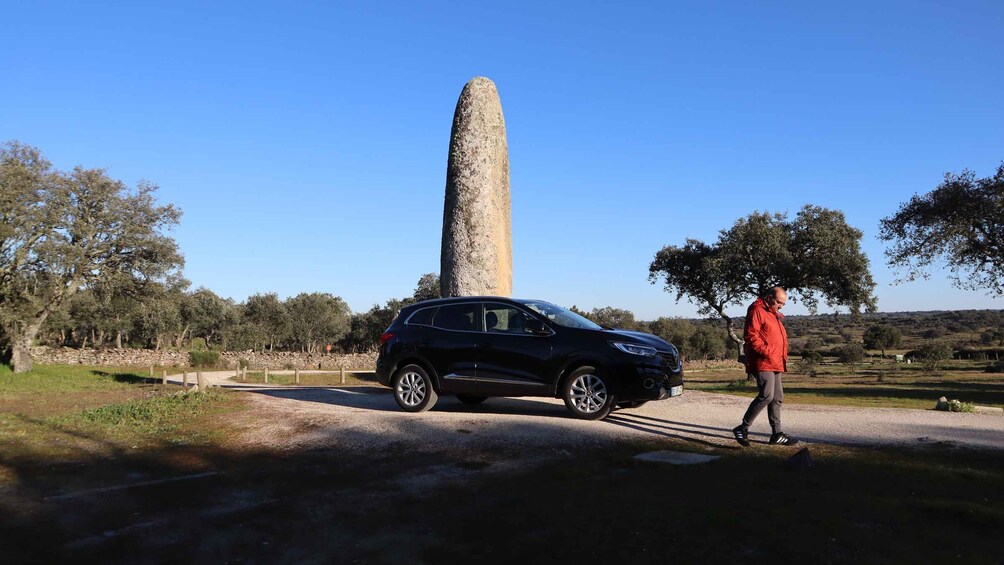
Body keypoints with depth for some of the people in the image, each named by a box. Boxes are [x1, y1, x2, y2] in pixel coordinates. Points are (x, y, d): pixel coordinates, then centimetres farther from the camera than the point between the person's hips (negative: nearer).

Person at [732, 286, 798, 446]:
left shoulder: (775, 315, 22)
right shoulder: (757, 311, -9)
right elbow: (750, 336, -19)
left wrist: (783, 355, 18)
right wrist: (767, 352, -22)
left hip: (775, 364, 10)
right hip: (762, 363, -10)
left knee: (777, 398, 12)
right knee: (766, 395, -17)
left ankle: (777, 434, 19)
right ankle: (743, 428, -9)